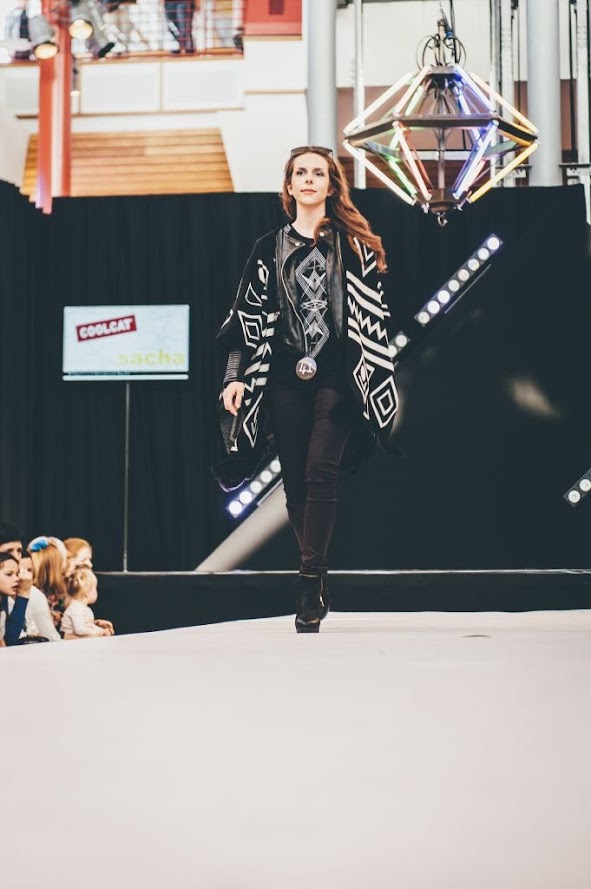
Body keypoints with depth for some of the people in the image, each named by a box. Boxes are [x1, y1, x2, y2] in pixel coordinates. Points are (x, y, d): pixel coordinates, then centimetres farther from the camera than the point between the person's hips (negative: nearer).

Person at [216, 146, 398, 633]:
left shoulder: (354, 245, 7)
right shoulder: (269, 248, 12)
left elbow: (374, 313, 5)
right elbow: (249, 314, 9)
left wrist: (378, 375, -2)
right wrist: (236, 376, 1)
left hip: (337, 374, -2)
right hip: (285, 377, 3)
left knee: (320, 472, -15)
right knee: (296, 481, 3)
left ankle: (310, 583, -16)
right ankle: (317, 586, 15)